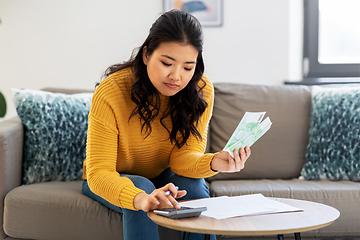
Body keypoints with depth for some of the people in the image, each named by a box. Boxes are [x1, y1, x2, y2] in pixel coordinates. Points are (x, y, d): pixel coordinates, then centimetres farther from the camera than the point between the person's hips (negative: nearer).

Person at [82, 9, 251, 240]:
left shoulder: (201, 92, -18)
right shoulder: (110, 93, -28)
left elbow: (182, 157, -20)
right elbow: (99, 173, -33)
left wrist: (213, 162, -43)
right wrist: (139, 198, -53)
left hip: (162, 177, 3)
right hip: (113, 182, -2)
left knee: (195, 185, -28)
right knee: (141, 187, -33)